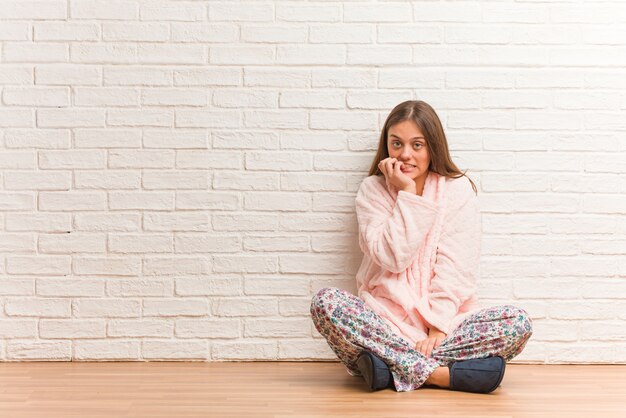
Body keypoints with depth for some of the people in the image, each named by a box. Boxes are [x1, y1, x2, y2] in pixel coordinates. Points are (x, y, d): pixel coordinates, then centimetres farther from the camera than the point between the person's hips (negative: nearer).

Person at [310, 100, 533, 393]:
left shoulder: (458, 189, 3)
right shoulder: (373, 190, 4)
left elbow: (456, 268, -5)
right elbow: (392, 257, -10)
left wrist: (438, 326, -16)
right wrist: (407, 195, -11)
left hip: (447, 320, 1)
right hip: (386, 319, 0)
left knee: (519, 323, -25)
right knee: (325, 303, -29)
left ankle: (390, 368, -27)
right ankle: (439, 374, -30)